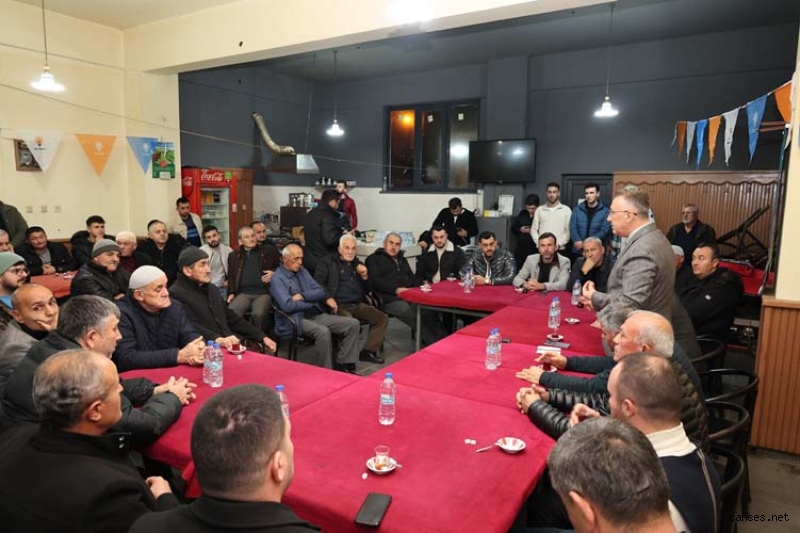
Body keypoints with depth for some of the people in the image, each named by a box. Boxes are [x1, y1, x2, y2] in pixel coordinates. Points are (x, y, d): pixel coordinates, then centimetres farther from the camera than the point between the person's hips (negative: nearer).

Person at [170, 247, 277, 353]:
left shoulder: (211, 288, 19)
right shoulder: (176, 294, -7)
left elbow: (232, 318, 23)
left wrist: (262, 337, 16)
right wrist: (217, 339, -37)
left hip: (230, 348, 8)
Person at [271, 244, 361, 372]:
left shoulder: (302, 271, 15)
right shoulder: (278, 278, -6)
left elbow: (320, 292, 10)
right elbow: (287, 306, -20)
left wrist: (303, 296, -8)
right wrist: (311, 303, -6)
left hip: (317, 315, 8)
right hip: (295, 320, -7)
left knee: (353, 324, -8)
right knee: (323, 331, -37)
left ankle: (343, 364, -8)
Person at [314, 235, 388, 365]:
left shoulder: (358, 264, 23)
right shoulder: (328, 262, 8)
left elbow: (368, 290, 23)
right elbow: (318, 282, -4)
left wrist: (365, 276, 3)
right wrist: (328, 298, -20)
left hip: (358, 305, 6)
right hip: (339, 305, -6)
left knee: (383, 318, -10)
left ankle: (368, 351, -6)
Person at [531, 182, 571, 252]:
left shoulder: (566, 210, 6)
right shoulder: (539, 210, 11)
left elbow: (569, 231, 1)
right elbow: (534, 230, 10)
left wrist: (558, 244, -10)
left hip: (560, 249, -1)